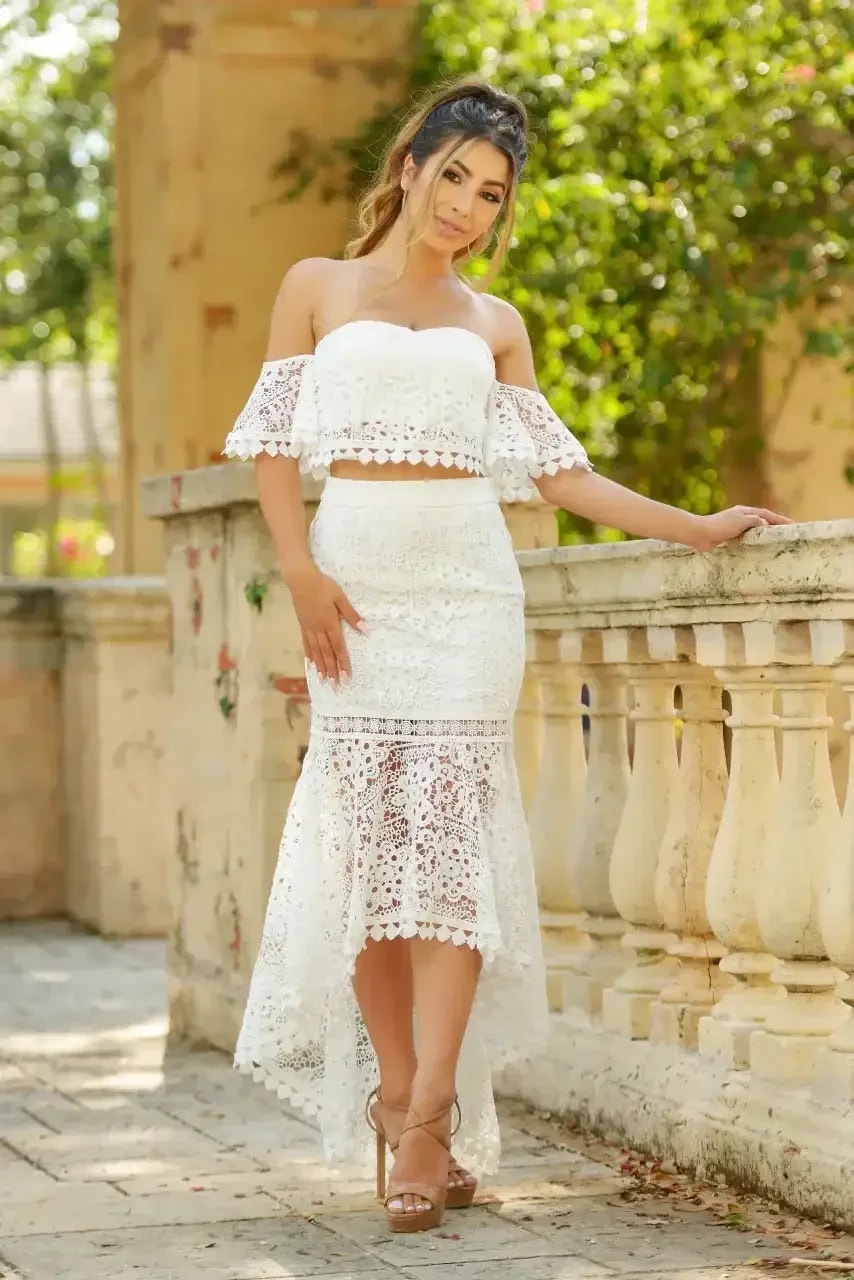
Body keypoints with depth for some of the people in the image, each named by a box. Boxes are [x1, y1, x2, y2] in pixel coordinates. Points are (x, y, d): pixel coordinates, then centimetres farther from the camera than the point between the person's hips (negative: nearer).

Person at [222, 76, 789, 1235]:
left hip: (467, 583, 1)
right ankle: (397, 1097, 2)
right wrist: (302, 573, -8)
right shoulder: (317, 289, 11)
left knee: (448, 824, -9)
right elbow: (273, 445, 6)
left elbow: (556, 469, 13)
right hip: (357, 580, -1)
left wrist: (696, 529, 5)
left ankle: (428, 1114, -13)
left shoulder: (493, 326, 15)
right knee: (365, 827, -5)